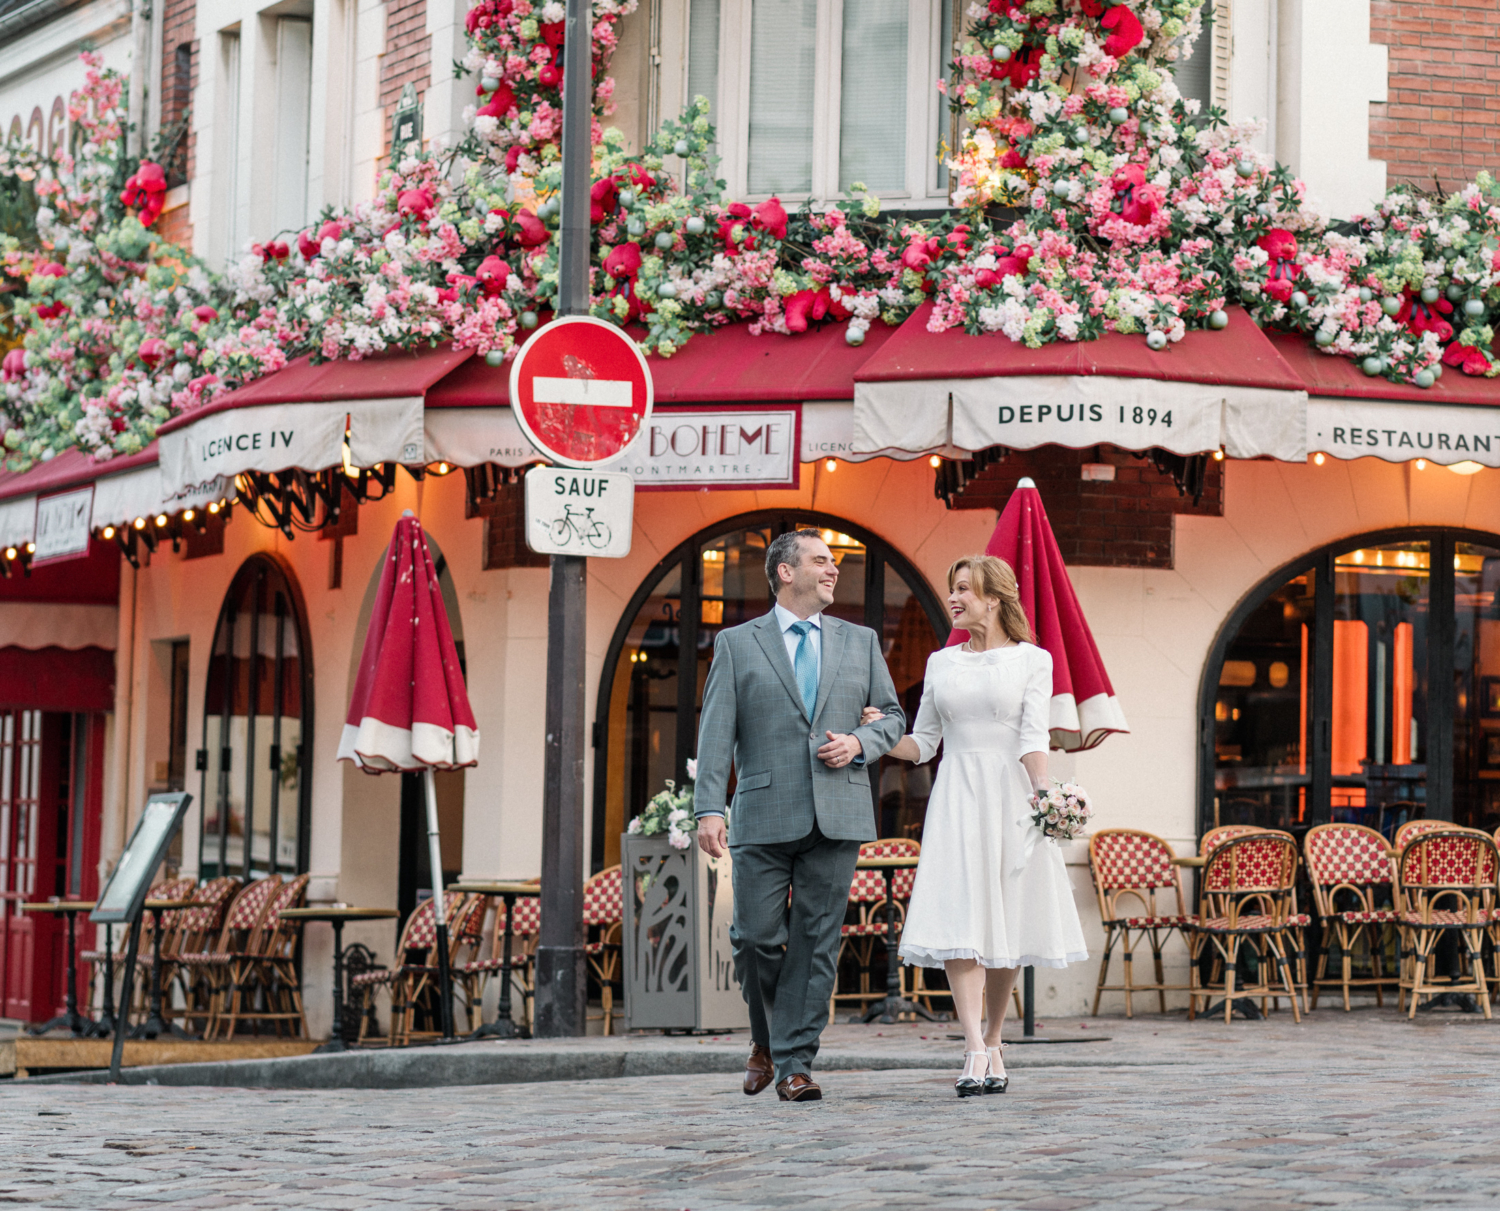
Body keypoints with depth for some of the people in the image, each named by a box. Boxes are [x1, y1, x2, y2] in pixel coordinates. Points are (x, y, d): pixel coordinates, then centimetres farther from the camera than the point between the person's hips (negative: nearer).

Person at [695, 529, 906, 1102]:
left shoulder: (860, 642, 15)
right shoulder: (736, 645, 7)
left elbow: (892, 715, 19)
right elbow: (716, 732, 0)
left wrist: (860, 743, -3)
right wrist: (709, 808, -11)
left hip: (838, 814, 2)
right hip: (764, 816, -2)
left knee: (816, 941, -2)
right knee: (756, 937, -3)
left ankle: (794, 1061, 2)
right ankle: (765, 1037, 23)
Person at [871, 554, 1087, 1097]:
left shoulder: (1032, 660, 3)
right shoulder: (941, 663, 13)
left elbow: (1034, 740, -8)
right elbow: (922, 744, 16)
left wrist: (1043, 793, -22)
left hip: (1010, 799, -2)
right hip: (956, 800, 2)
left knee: (1005, 924, 2)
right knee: (956, 920, -13)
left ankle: (993, 1039, 17)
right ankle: (976, 1051, -19)